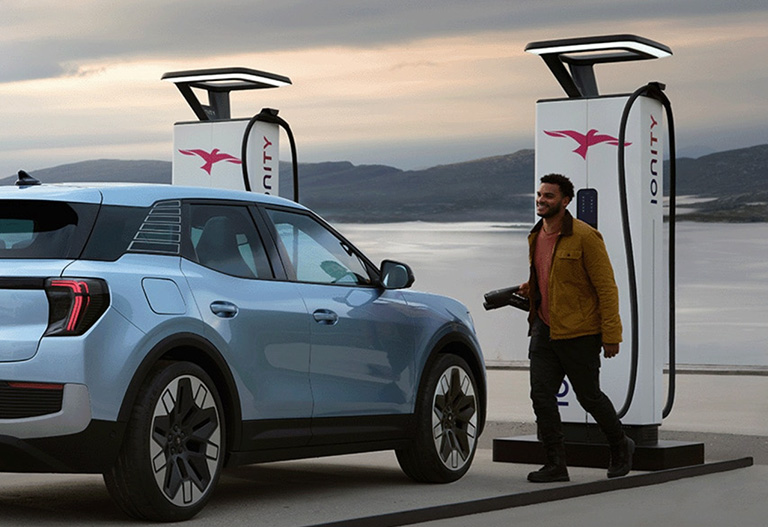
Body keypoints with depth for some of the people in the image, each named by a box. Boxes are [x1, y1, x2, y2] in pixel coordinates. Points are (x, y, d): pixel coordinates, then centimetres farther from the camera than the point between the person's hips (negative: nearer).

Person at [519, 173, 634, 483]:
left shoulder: (585, 237, -13)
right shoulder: (536, 237, 10)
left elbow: (606, 287, -13)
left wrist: (611, 334, -16)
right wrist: (529, 289, 5)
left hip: (579, 334, -7)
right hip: (544, 329, 7)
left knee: (589, 396, 5)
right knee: (541, 396, -3)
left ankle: (620, 447, 29)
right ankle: (556, 465, 2)